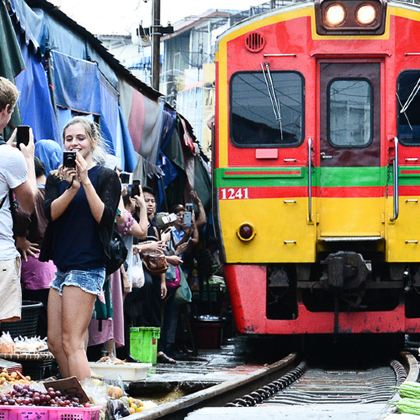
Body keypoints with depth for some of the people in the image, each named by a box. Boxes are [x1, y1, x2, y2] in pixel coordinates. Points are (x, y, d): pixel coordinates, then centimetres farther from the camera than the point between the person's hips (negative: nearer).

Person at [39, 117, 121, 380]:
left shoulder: (106, 177, -1)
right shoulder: (57, 178, 14)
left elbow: (104, 216, -12)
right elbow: (51, 212, -2)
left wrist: (86, 181, -19)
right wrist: (72, 188, -18)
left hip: (87, 266, -7)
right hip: (62, 265, 7)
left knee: (72, 343, -15)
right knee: (55, 342, 8)